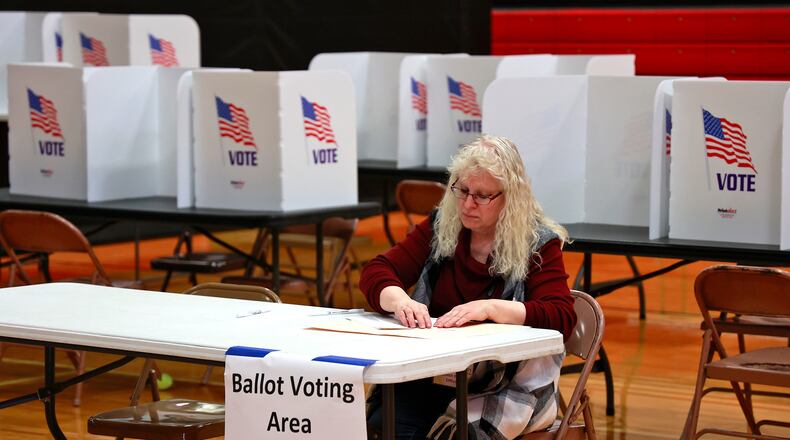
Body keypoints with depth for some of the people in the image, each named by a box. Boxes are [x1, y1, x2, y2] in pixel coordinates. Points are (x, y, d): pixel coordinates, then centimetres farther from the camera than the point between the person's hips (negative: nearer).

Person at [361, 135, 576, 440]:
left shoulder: (539, 244, 0)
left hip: (506, 388, -3)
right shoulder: (440, 227, 11)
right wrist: (399, 301, -19)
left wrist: (490, 308, -25)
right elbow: (376, 272, 5)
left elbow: (562, 318, -11)